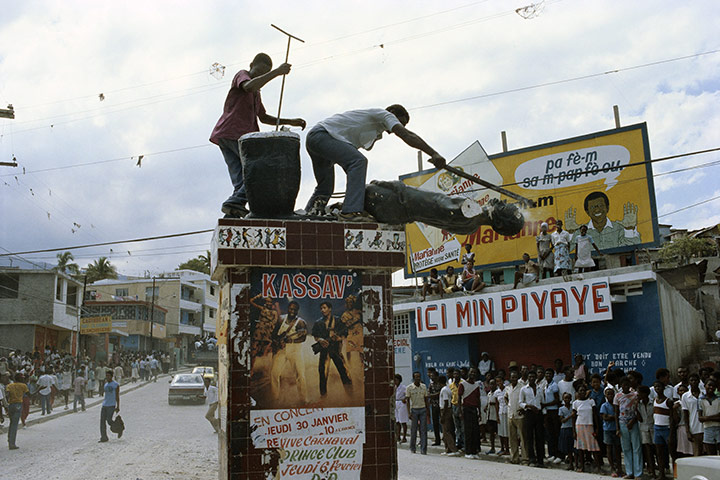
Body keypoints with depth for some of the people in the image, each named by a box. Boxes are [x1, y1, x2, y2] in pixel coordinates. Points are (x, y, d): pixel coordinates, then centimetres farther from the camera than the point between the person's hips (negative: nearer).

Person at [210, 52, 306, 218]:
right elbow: (249, 86, -19)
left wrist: (290, 122, 22)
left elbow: (264, 118, 34)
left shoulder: (256, 93, 33)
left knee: (241, 183, -3)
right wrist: (277, 72, -20)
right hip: (233, 132, -9)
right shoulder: (242, 75, 6)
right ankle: (235, 203, -25)